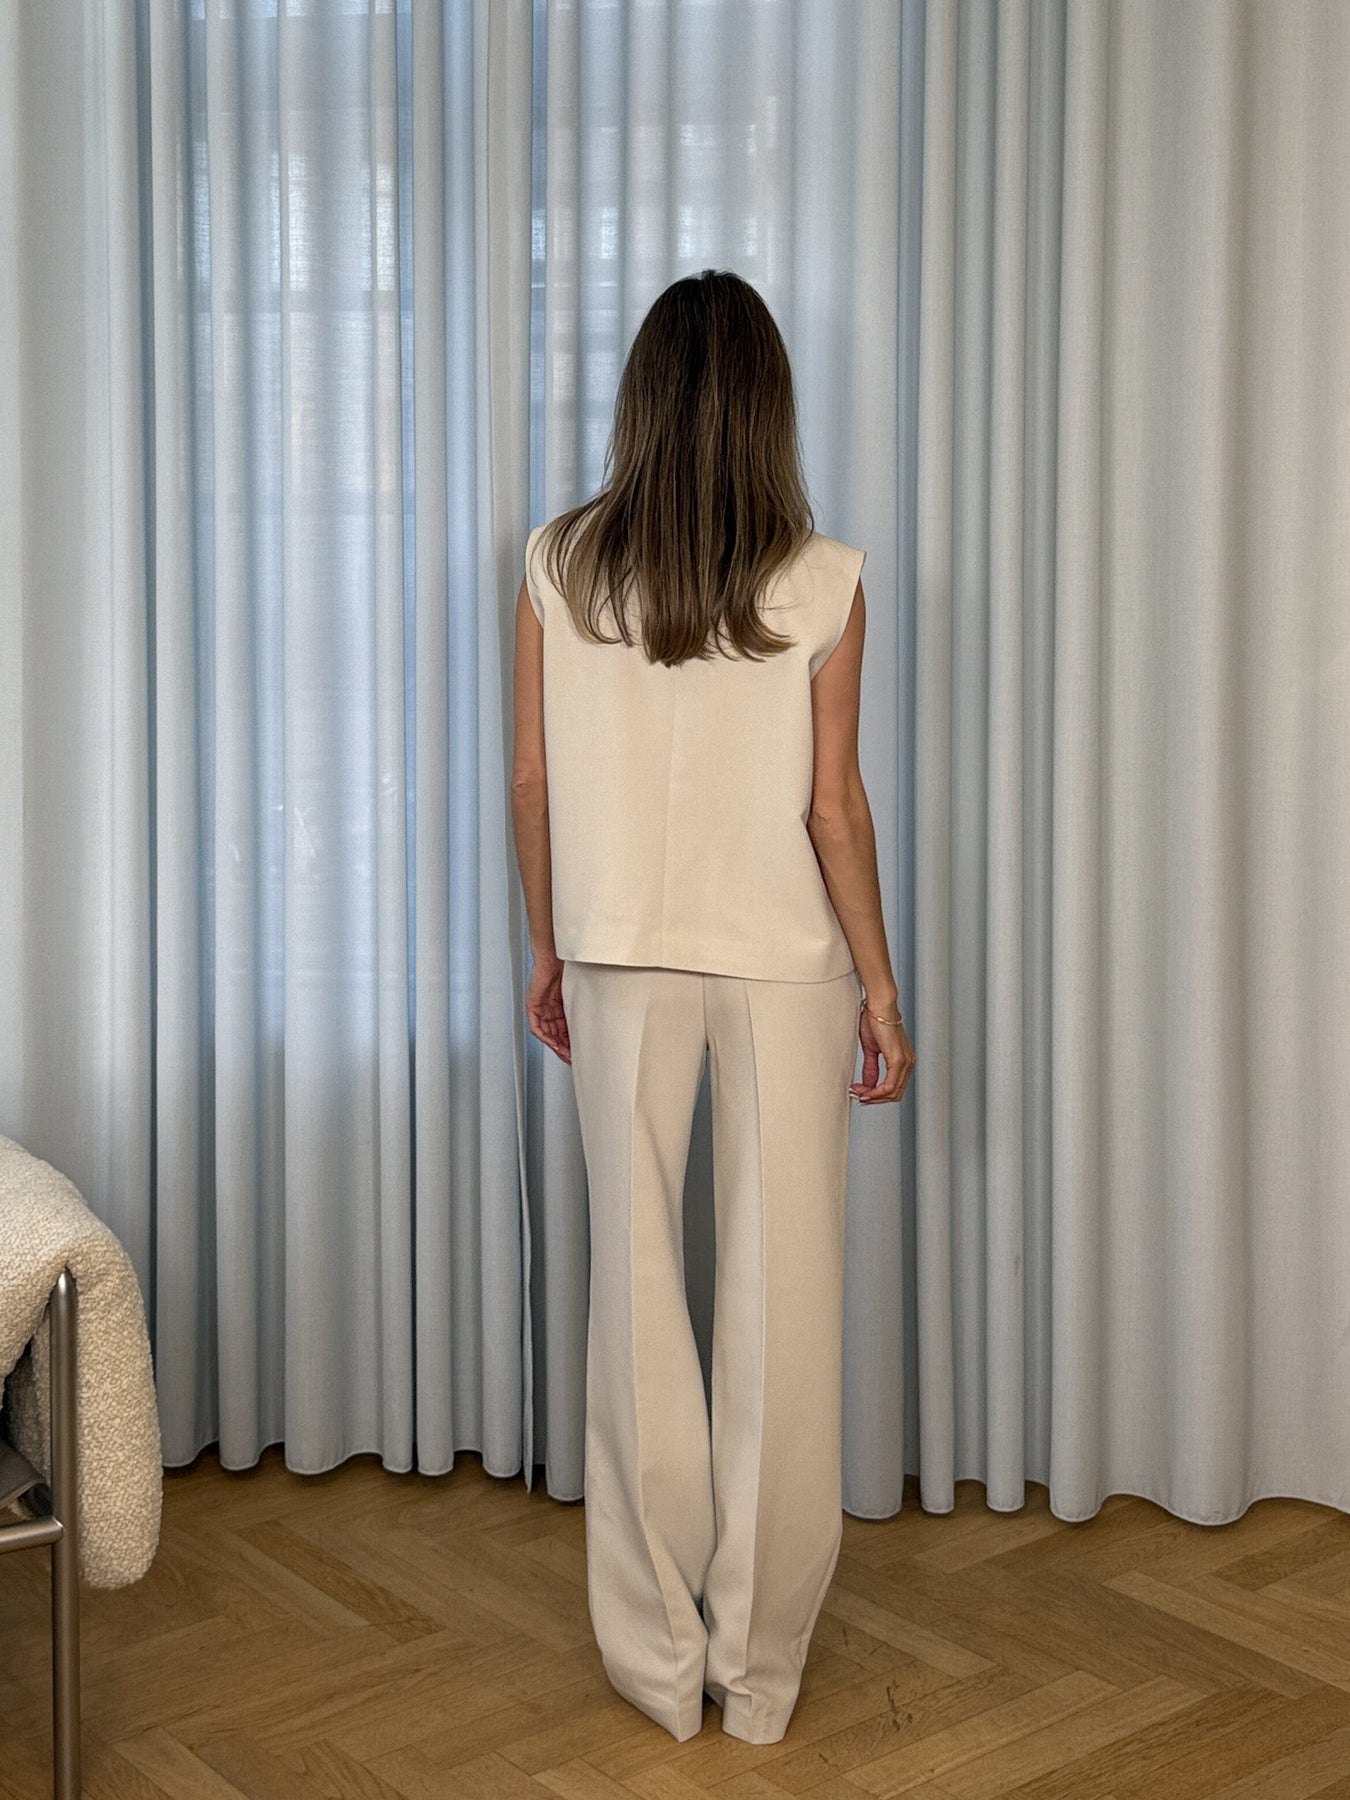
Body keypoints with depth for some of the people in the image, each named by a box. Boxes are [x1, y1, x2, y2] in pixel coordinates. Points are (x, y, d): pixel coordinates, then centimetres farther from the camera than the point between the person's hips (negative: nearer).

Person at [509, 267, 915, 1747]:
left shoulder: (558, 567, -3)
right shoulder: (823, 585, -9)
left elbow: (532, 781, 1)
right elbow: (834, 807, -7)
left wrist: (549, 952, 13)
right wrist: (880, 987, 2)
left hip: (622, 959, 2)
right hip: (784, 960, -1)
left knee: (637, 1285, 10)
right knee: (782, 1295, 8)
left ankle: (658, 1655, 20)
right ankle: (760, 1663, 19)